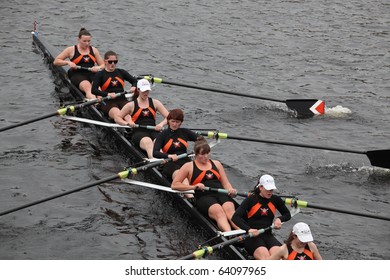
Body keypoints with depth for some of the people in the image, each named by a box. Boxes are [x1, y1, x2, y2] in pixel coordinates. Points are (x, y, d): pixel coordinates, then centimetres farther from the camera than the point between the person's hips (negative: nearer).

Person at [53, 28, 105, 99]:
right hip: (77, 75, -3)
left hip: (92, 74, 3)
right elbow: (56, 62, 10)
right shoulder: (71, 50, 9)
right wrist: (68, 62, -9)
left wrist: (98, 68, -5)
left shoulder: (94, 50, 18)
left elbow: (103, 65, 20)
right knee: (87, 87, -37)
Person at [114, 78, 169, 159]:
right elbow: (117, 118, 16)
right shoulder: (131, 105, 13)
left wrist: (161, 124, -7)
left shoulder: (155, 103, 18)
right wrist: (127, 123, -5)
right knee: (148, 142, -39)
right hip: (138, 132, -2)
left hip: (153, 131, 2)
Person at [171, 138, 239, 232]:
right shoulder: (189, 166, 14)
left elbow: (226, 183, 22)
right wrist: (193, 187, -5)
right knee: (218, 212, -36)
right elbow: (174, 185, 9)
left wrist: (230, 190, -3)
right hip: (203, 197, -3)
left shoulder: (216, 163, 25)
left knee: (230, 210, -32)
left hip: (221, 193, 3)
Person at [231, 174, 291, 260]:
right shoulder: (251, 200, -1)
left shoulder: (276, 200, 12)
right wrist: (248, 229, -26)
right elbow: (235, 217, -10)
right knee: (264, 255, -35)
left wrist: (279, 219, 3)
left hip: (268, 235, 4)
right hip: (252, 236, -4)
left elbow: (287, 215, 28)